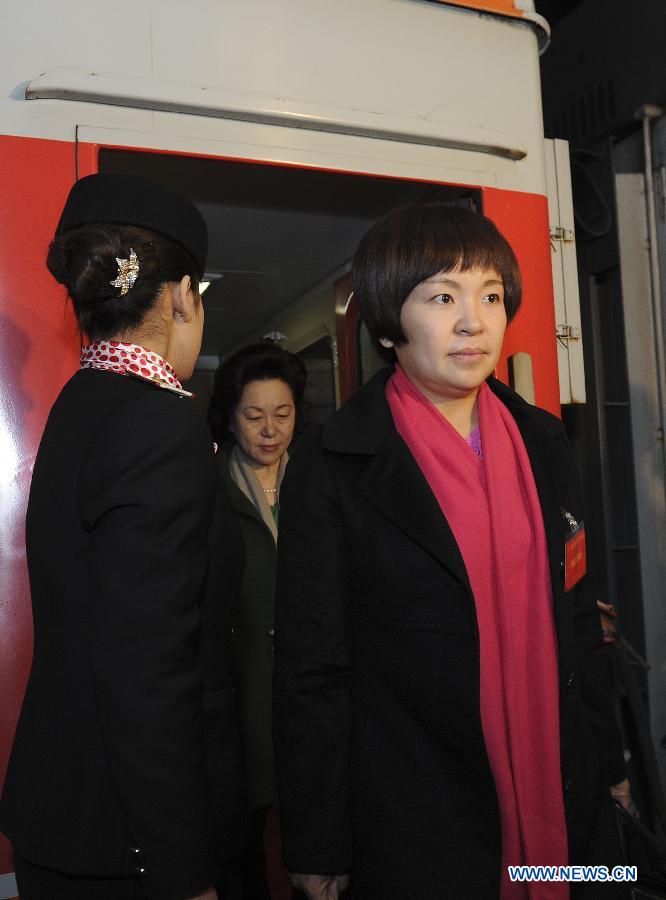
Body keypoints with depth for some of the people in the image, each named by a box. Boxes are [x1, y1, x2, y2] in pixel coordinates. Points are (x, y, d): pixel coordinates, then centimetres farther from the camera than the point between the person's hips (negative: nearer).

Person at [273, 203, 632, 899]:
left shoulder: (541, 443, 3)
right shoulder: (330, 468, -13)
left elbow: (573, 613, 10)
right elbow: (310, 668, -10)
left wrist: (606, 763, 12)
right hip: (415, 827, -4)